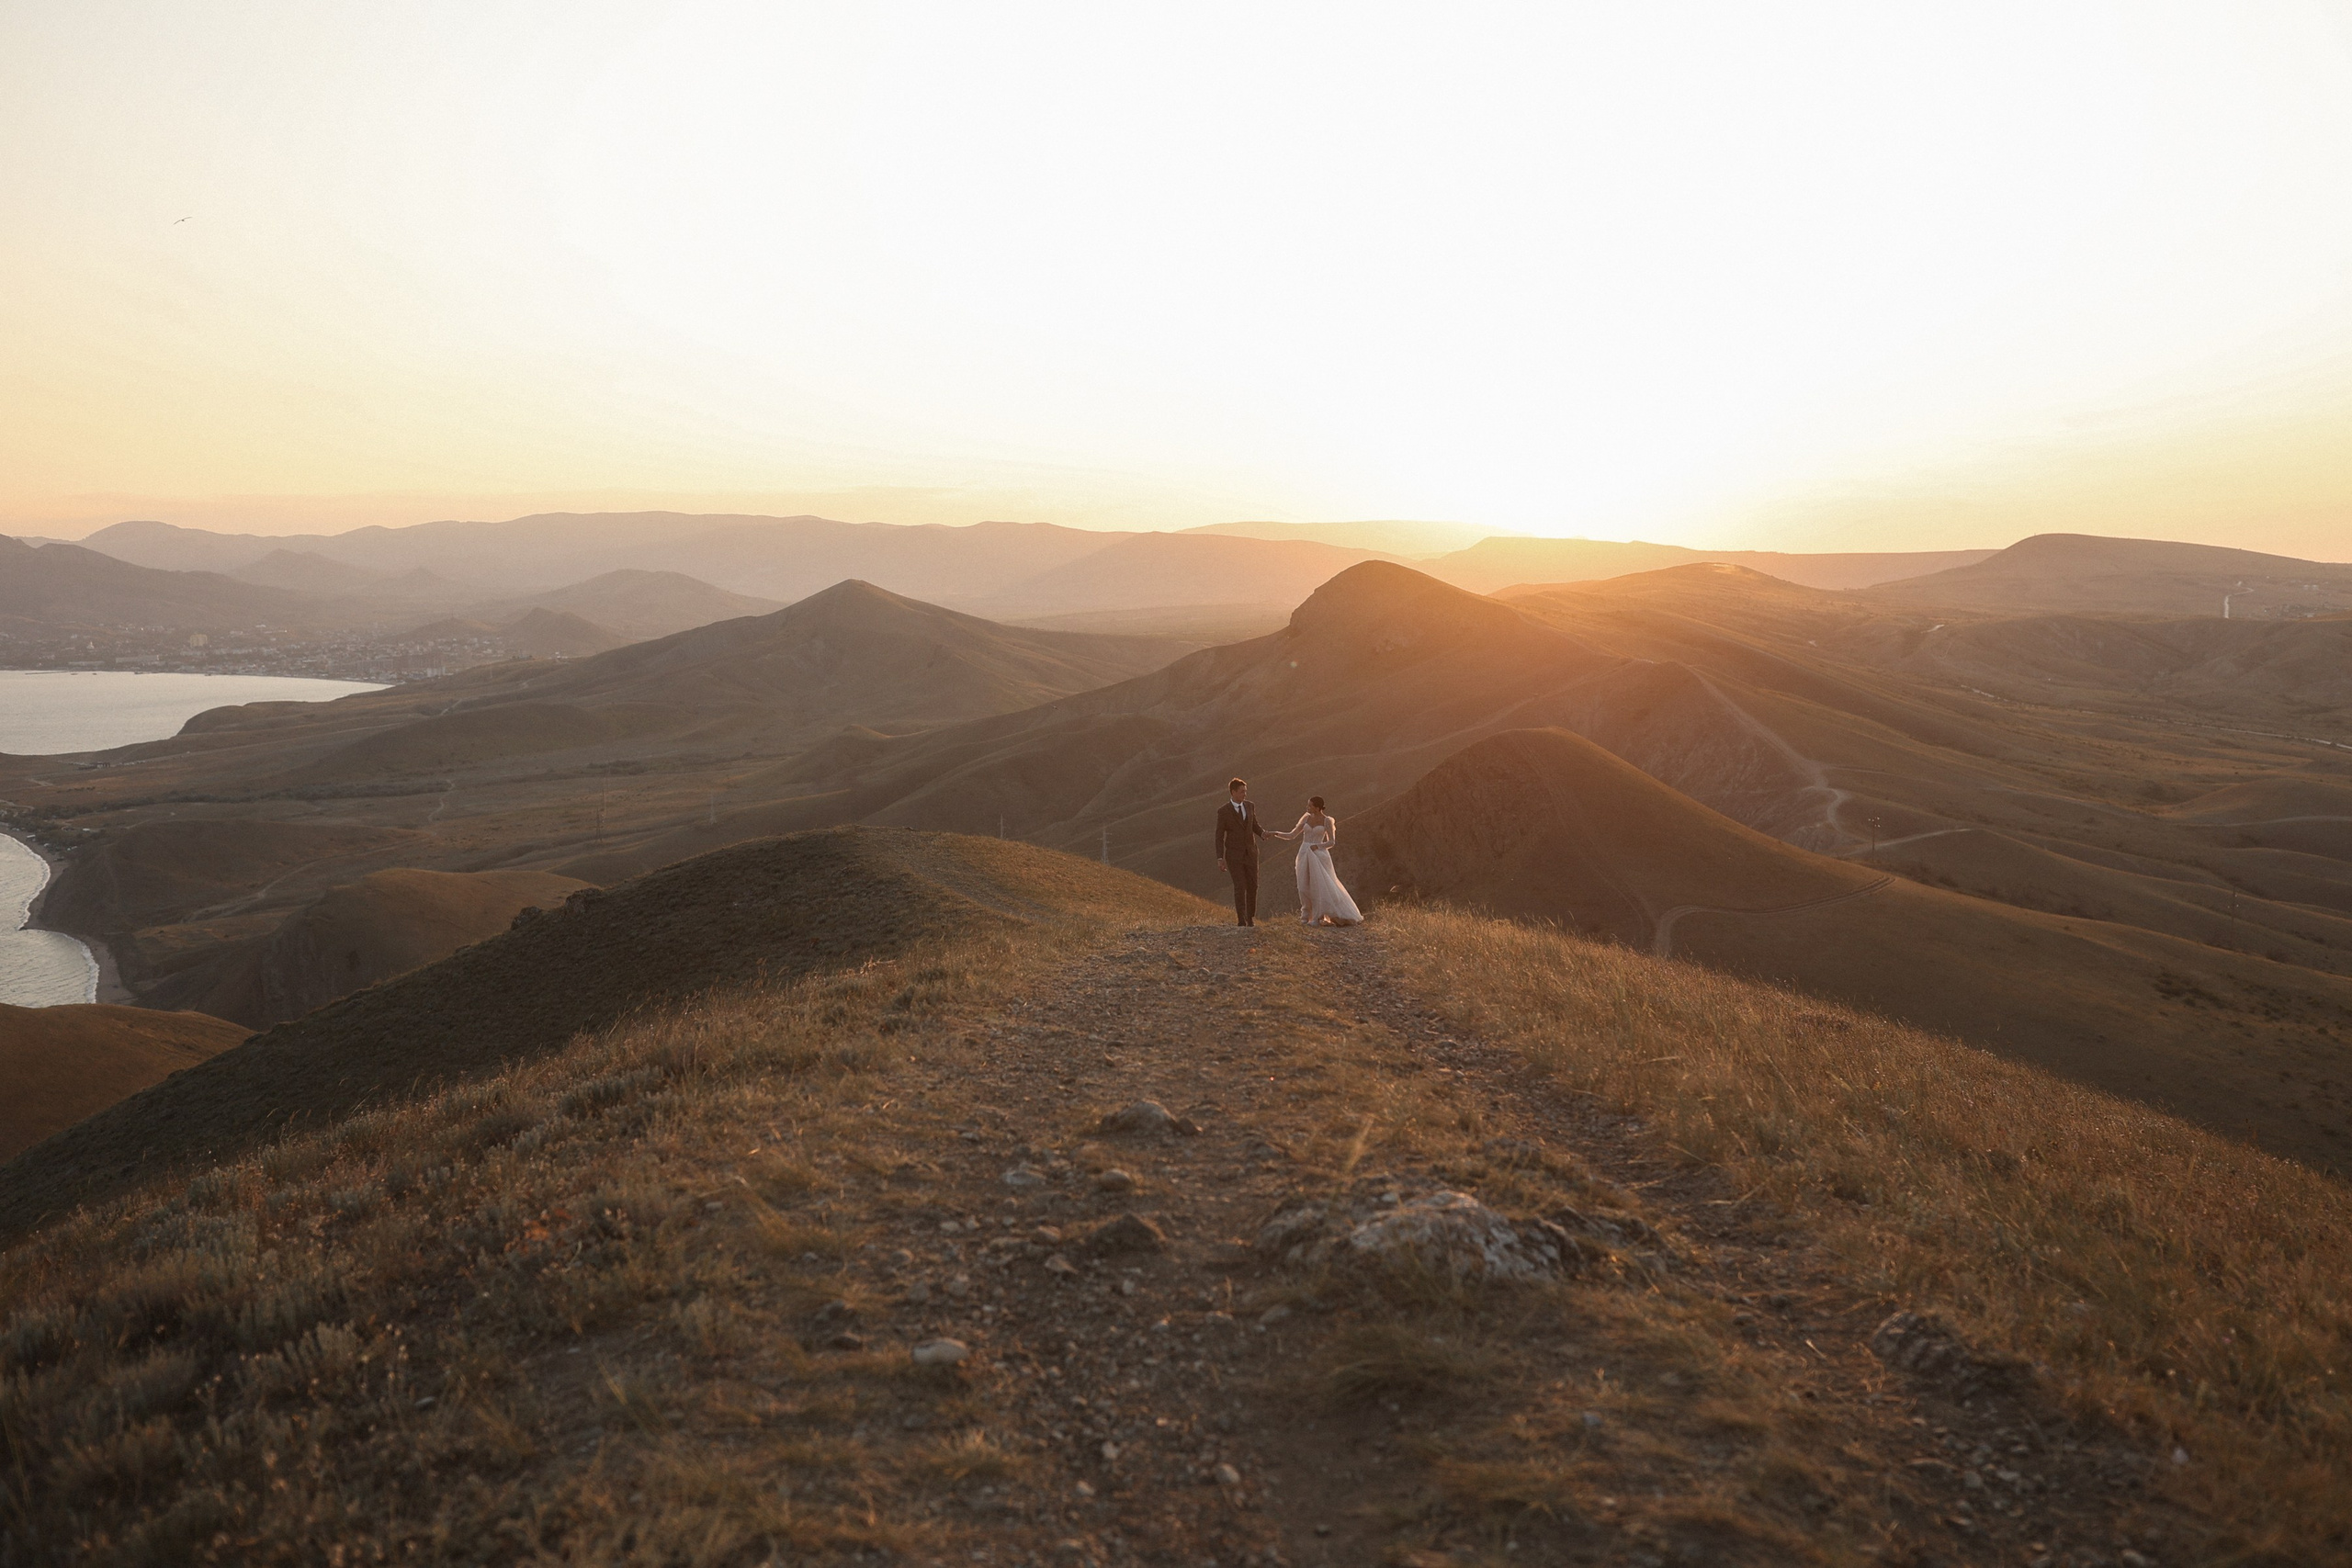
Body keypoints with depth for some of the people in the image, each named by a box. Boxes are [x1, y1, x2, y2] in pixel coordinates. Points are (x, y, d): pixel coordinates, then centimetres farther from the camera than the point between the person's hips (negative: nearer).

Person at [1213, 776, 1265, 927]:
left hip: (1250, 853, 4)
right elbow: (1219, 836, -6)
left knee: (1252, 886, 4)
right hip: (1234, 854, -4)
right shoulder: (1223, 811, -10)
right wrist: (1220, 859, -10)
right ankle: (1241, 920, -4)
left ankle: (1250, 917, 20)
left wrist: (1263, 834, -9)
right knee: (1240, 886, -11)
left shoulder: (1250, 806, 3)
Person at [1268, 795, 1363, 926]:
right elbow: (1292, 835, 11)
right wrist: (1276, 834, 0)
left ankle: (1318, 917, -1)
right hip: (1304, 855, 4)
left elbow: (1332, 842, -1)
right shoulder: (1306, 818, 8)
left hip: (1318, 854, -4)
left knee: (1319, 885, -7)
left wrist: (1317, 846, -15)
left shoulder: (1327, 821, -2)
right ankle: (1306, 916, 10)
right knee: (1305, 886, 1)